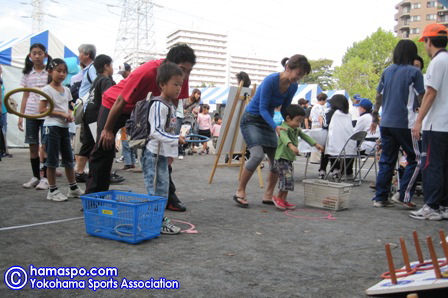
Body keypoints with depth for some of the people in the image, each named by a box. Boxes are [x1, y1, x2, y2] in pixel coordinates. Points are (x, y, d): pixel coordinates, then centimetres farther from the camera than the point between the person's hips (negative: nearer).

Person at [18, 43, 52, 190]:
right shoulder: (27, 73, 11)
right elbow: (25, 96, 13)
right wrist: (21, 115, 8)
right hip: (31, 113, 3)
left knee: (45, 146, -3)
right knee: (33, 147, 5)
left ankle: (45, 178, 4)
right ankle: (35, 177, 16)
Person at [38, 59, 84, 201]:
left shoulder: (66, 90, 12)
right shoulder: (47, 90, -8)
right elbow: (42, 109, -13)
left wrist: (70, 115, -1)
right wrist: (61, 114, -18)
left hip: (64, 127, 7)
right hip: (52, 127, -7)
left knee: (69, 159, 13)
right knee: (52, 160, -1)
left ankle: (73, 188, 23)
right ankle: (53, 191, 9)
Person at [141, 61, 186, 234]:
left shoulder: (171, 106, 14)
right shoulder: (159, 105, -16)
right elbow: (156, 131, -23)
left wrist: (171, 153, 21)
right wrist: (175, 139, -30)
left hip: (163, 154, 10)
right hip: (153, 154, -10)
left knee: (163, 189, 15)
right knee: (156, 190, -5)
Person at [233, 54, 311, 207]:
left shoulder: (293, 87, -3)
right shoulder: (271, 80, -24)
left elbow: (284, 109, 8)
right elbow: (263, 108, -23)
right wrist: (275, 127, -34)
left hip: (267, 121, 7)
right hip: (251, 119, -7)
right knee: (257, 155, -25)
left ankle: (268, 196, 13)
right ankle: (240, 191, -10)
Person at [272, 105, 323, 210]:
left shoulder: (296, 129, 13)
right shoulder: (285, 128, -18)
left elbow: (304, 136, 28)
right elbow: (284, 136, -40)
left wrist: (315, 144, 27)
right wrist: (291, 145, -58)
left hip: (289, 159, 10)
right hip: (281, 159, -10)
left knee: (289, 179, 10)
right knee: (287, 177, -17)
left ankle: (284, 201, 17)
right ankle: (278, 198, -2)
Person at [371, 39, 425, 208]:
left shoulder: (387, 71, 10)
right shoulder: (414, 72, -5)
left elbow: (378, 96, 14)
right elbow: (421, 99, -5)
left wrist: (375, 117, 21)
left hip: (386, 123, 6)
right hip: (405, 123, -5)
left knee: (386, 161, 10)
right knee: (416, 159, 7)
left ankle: (380, 198, 10)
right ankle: (404, 196, 1)